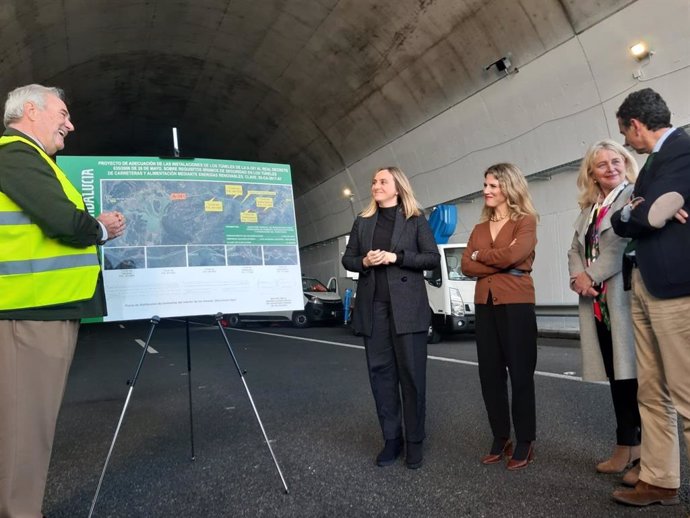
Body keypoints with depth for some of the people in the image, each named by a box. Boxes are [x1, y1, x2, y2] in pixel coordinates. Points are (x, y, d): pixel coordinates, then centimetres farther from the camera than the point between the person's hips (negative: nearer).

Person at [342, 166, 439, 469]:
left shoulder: (415, 220, 4)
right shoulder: (362, 222, 13)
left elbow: (433, 258, -2)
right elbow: (347, 259, 13)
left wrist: (396, 257, -14)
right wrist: (364, 261, -9)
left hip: (407, 308, -3)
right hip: (373, 308, 4)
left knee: (412, 374, 1)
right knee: (380, 372, 6)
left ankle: (415, 442, 13)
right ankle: (391, 439, 17)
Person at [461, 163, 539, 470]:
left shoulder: (526, 221, 0)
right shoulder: (480, 228, 16)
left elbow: (512, 256, -17)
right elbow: (467, 266, 4)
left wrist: (480, 255, -2)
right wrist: (499, 263, -9)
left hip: (516, 304, -5)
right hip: (485, 304, 6)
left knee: (520, 372, 2)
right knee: (490, 373, 8)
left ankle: (525, 442, 15)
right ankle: (500, 438, 21)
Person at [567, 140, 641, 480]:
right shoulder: (588, 209, 20)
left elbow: (625, 241, -14)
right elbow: (575, 250, 15)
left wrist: (593, 276, -13)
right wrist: (578, 277, -4)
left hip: (627, 296, -7)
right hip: (597, 302, 7)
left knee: (636, 373, -4)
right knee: (617, 375, 12)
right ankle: (626, 447, 23)